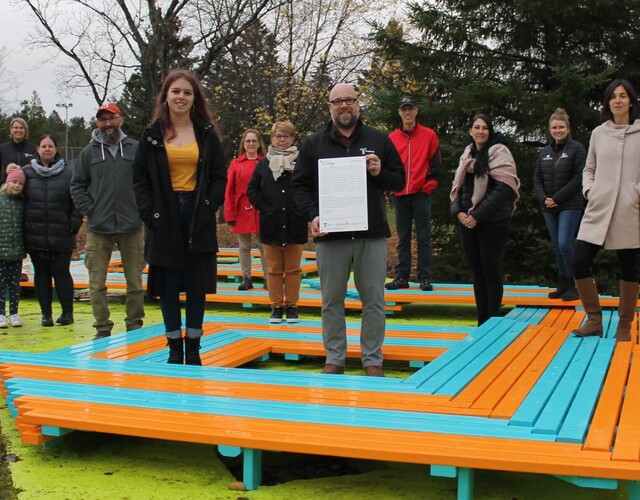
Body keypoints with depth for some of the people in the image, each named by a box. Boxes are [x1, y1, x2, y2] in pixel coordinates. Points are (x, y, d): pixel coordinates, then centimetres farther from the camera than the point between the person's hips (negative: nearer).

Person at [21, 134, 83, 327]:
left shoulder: (68, 173, -1)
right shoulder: (26, 172, 5)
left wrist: (74, 225, -7)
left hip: (61, 237, -2)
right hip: (35, 236, 2)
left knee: (61, 273, 3)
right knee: (41, 274, 9)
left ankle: (67, 311, 13)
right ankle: (46, 313, 17)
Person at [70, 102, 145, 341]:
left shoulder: (136, 149, 4)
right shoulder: (89, 152, 8)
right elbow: (77, 186, 9)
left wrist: (142, 209, -5)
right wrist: (89, 210, -2)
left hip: (132, 227, -1)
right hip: (98, 229, 1)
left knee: (135, 281, 7)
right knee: (97, 283, 2)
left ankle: (135, 326, 18)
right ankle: (102, 329, 12)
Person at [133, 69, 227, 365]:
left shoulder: (206, 133, 6)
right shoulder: (152, 135, 5)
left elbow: (220, 176, 6)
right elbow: (140, 179, 5)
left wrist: (209, 206, -7)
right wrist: (149, 213, -6)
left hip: (198, 220, 0)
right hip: (165, 220, 0)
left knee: (197, 285, 5)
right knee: (168, 286, 4)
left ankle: (193, 347, 16)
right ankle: (175, 348, 15)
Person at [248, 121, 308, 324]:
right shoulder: (263, 164, 6)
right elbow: (252, 190, 6)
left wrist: (303, 210, -9)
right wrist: (265, 208, -4)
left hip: (294, 225, -2)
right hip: (271, 224, 2)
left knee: (293, 268, 6)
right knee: (274, 269, 7)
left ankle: (292, 305, 15)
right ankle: (276, 306, 15)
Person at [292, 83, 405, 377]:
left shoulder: (379, 140, 9)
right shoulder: (314, 144, 8)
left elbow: (399, 180, 12)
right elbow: (300, 184, 8)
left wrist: (380, 173, -9)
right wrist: (313, 215, -8)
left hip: (372, 234, 0)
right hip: (330, 234, 0)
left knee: (374, 299, 3)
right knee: (332, 300, 6)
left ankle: (373, 361, 13)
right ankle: (334, 359, 17)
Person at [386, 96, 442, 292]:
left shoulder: (429, 135, 3)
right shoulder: (392, 138, 8)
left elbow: (436, 163, 3)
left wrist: (430, 185, -5)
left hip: (421, 194, -3)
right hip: (399, 195, 3)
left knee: (423, 237, 0)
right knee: (403, 238, 8)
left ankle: (425, 278, 3)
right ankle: (401, 277, 13)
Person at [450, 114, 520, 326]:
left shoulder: (498, 152, -5)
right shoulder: (467, 155, 15)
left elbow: (504, 188, -14)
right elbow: (458, 186, 14)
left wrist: (477, 215, -16)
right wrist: (458, 211, -5)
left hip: (492, 222, -6)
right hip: (467, 221, 6)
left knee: (491, 270, -2)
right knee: (476, 271, 9)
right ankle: (482, 323, 16)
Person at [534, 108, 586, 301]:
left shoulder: (577, 149, -3)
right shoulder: (545, 152, 13)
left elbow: (579, 178, -11)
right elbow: (537, 179, 10)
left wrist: (557, 198, -15)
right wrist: (544, 198, -7)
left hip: (570, 206, -5)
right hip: (549, 208, 5)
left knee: (565, 244, -15)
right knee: (557, 247, 9)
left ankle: (574, 285, -3)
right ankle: (563, 285, 16)